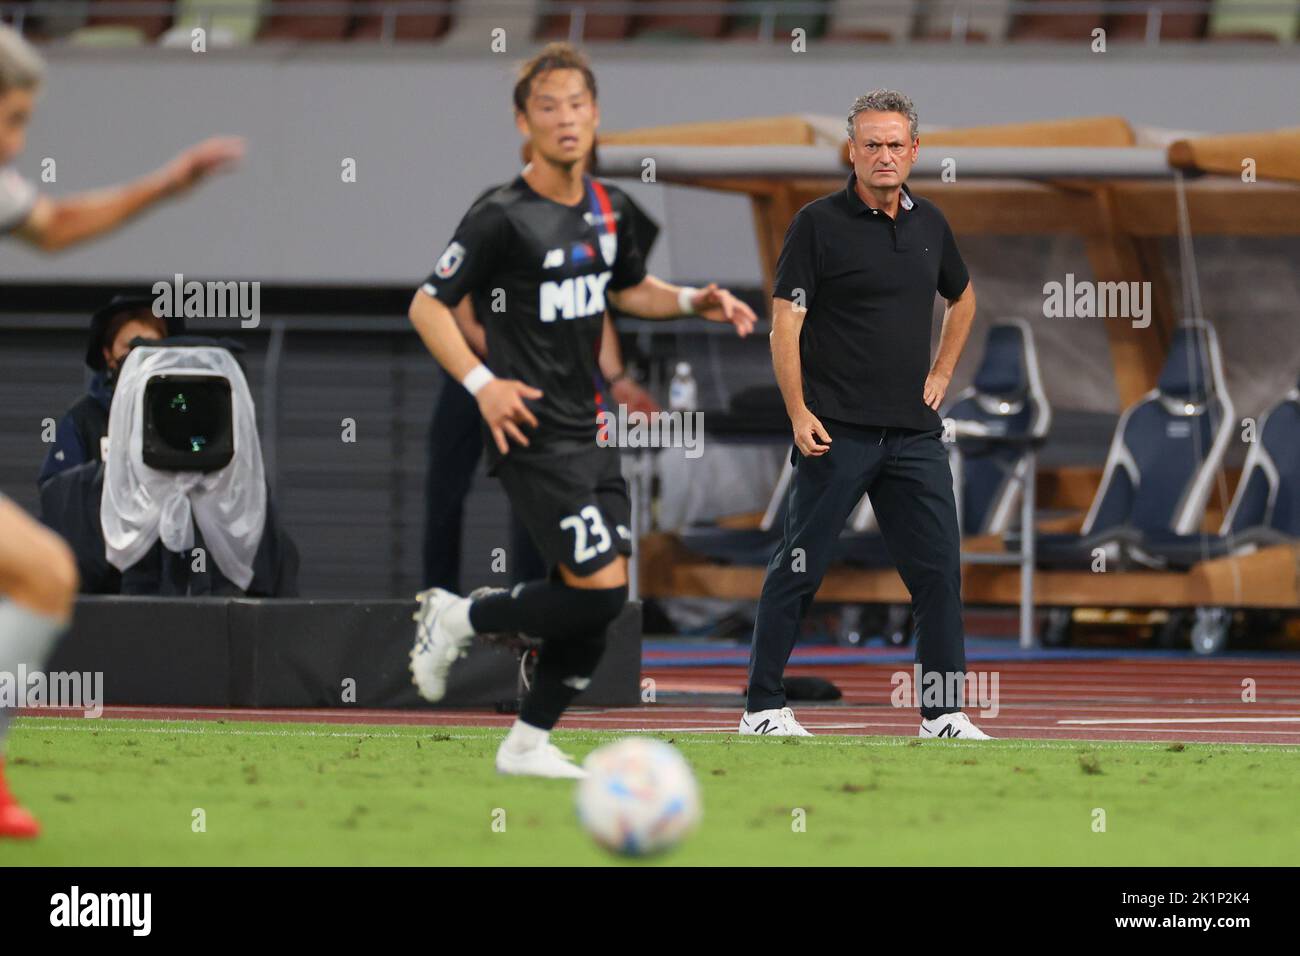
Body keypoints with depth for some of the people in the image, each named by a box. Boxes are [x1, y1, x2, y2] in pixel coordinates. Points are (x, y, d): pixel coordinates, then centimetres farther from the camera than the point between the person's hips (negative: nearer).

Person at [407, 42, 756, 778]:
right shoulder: (502, 218, -13)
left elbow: (631, 289, 27)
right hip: (535, 436, -7)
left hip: (591, 430, 7)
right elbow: (428, 306, -9)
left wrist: (693, 301, 8)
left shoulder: (608, 210, 9)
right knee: (598, 591, -15)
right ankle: (459, 619, 6)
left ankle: (529, 745, 19)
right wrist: (481, 383, -21)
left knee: (600, 600, 6)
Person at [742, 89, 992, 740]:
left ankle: (944, 714, 8)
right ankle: (763, 707, 7)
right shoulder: (819, 223, -5)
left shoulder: (930, 224, 11)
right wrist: (799, 413, -15)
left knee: (938, 569, 2)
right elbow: (785, 322, -7)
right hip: (836, 433, -5)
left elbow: (962, 298, 30)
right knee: (799, 569, -1)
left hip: (915, 432, 5)